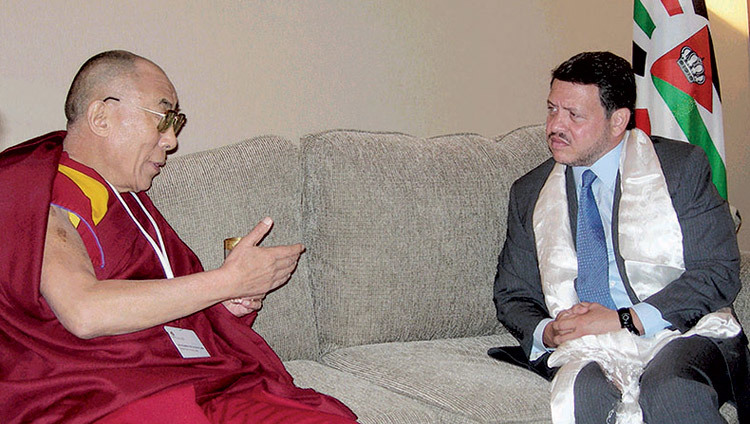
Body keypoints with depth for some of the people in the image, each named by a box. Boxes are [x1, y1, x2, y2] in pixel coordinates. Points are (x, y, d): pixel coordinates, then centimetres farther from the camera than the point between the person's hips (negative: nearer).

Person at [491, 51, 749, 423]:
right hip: (586, 349, 1)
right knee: (587, 392, -35)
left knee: (669, 388, -36)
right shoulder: (529, 194, 16)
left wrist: (625, 320, -14)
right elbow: (511, 296, 18)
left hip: (682, 336, -1)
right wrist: (546, 333, -6)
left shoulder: (681, 167, 6)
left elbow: (718, 273, -2)